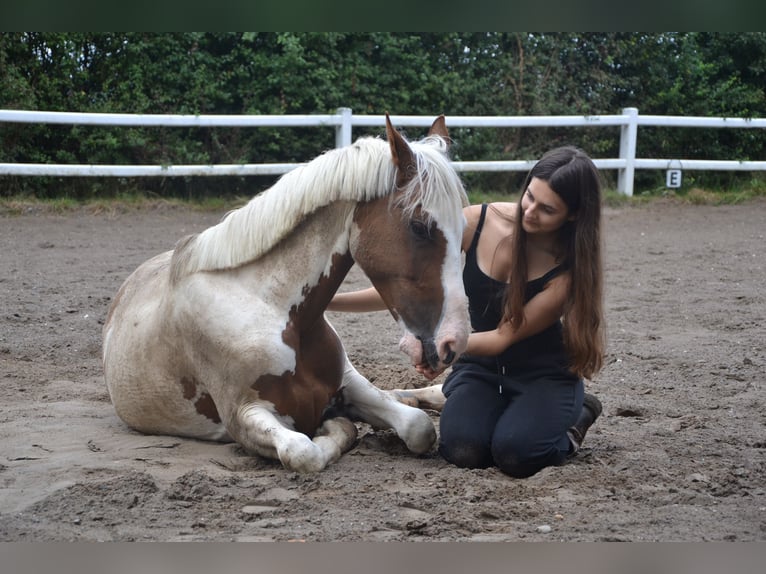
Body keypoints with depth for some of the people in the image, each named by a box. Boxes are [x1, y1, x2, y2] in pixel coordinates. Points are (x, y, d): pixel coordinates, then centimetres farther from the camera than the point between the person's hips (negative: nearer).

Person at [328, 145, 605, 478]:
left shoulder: (571, 265, -18)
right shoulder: (477, 223, -11)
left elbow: (504, 337, -20)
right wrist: (328, 301, -12)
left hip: (544, 373, -2)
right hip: (481, 367, 2)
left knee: (515, 455, -30)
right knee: (462, 451, -26)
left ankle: (576, 417, 3)